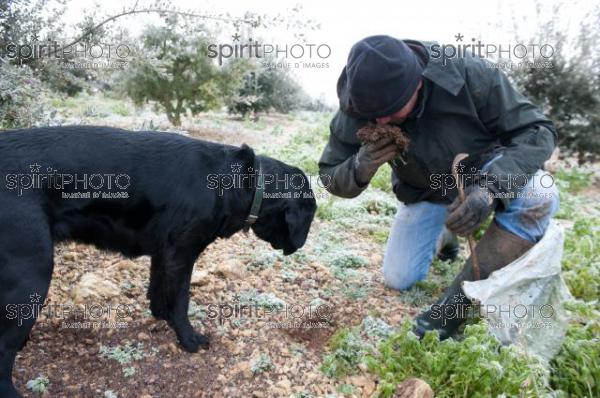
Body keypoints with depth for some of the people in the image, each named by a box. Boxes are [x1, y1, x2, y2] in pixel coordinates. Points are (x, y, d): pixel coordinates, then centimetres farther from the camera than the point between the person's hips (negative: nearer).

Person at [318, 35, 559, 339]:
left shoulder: (468, 75, -34)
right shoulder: (356, 108, -26)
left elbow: (537, 131, -28)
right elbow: (330, 176, -15)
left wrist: (491, 188, -46)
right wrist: (359, 169, -41)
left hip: (485, 171, -2)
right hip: (424, 191, 2)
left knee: (538, 196, -34)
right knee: (397, 280, -1)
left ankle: (458, 299, -24)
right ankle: (443, 237, 31)